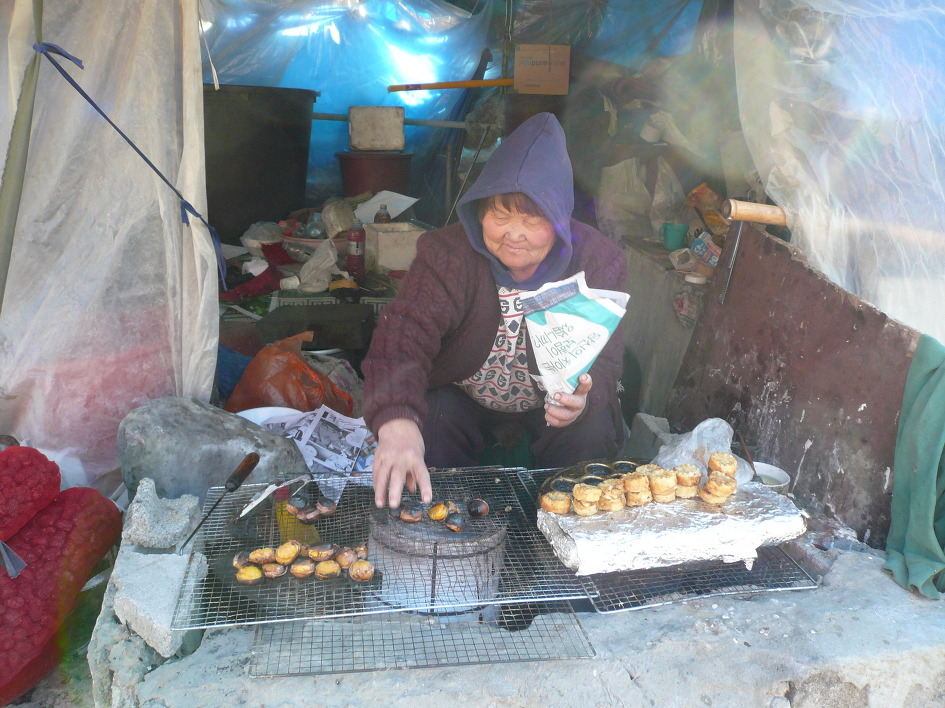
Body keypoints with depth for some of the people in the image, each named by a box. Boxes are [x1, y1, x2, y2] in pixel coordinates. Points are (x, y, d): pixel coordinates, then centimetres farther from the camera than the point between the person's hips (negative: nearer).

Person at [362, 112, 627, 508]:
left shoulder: (598, 262, -20)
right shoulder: (448, 253, -24)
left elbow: (603, 360, -21)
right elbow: (404, 335, -39)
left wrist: (583, 398, -48)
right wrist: (397, 423, -60)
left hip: (549, 401, 1)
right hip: (462, 396, 0)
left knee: (593, 430, -26)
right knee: (430, 417, -29)